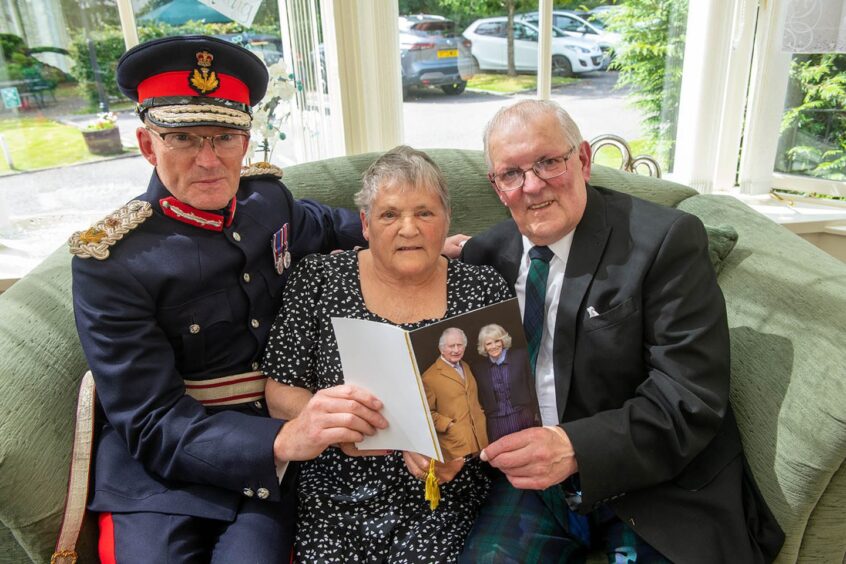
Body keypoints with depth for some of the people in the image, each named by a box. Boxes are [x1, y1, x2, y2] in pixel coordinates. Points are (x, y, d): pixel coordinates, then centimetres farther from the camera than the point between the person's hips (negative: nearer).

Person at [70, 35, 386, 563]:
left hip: (273, 448, 3)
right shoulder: (108, 261, -15)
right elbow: (153, 426, -19)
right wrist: (284, 439, -34)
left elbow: (314, 223, 25)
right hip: (158, 463, -2)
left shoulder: (269, 198, -1)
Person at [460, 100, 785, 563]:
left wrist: (575, 447, -29)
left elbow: (690, 398, -16)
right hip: (529, 476, 3)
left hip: (652, 487, -2)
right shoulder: (486, 254, 3)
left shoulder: (667, 241, -12)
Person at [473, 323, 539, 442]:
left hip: (524, 419, -1)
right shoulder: (478, 368, 3)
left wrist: (536, 414, 0)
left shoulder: (520, 356, -1)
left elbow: (531, 385, 2)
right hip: (496, 425, 1)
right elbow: (481, 400, 7)